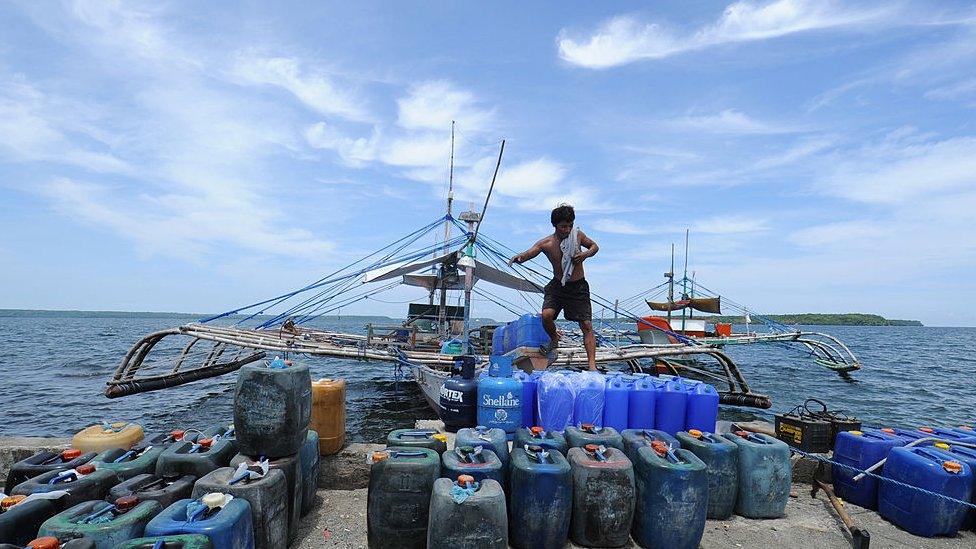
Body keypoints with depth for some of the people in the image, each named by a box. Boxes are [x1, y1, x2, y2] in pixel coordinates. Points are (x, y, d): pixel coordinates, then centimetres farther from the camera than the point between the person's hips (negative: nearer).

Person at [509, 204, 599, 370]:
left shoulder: (578, 235, -4)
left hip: (579, 288, 1)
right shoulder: (545, 243, -10)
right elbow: (528, 253, -21)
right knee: (546, 315, -23)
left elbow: (594, 246, 12)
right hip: (557, 286, 0)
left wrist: (586, 254, -11)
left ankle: (592, 365, -2)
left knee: (587, 326, -5)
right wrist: (517, 258, -45)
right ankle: (554, 340, 10)